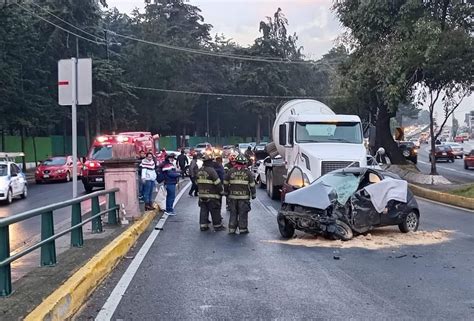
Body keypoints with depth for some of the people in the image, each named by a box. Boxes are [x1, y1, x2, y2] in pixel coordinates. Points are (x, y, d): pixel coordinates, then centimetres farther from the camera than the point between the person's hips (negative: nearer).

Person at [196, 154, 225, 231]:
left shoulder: (199, 171, 8)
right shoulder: (211, 170, -16)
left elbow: (197, 182, 18)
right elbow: (217, 183, -15)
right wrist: (221, 191, -4)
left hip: (201, 195, 7)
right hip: (211, 195, -7)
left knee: (203, 210, 12)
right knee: (215, 211, 3)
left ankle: (203, 225, 13)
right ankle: (217, 226, 10)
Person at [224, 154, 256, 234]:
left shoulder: (230, 172, 5)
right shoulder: (248, 172, -1)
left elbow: (225, 184, 9)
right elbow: (252, 185, 1)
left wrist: (226, 193, 20)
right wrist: (253, 194, 11)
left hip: (232, 196, 2)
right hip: (244, 197, -2)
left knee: (233, 213, 9)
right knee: (243, 213, 4)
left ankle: (232, 229, 12)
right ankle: (243, 229, 7)